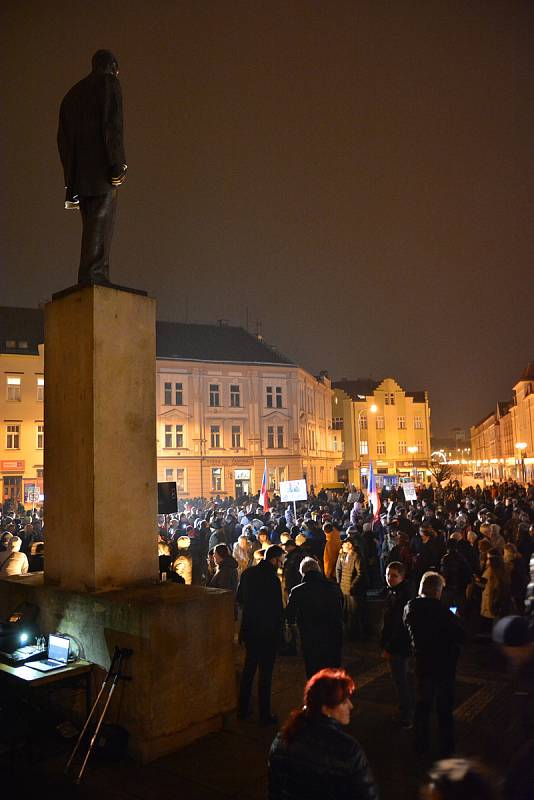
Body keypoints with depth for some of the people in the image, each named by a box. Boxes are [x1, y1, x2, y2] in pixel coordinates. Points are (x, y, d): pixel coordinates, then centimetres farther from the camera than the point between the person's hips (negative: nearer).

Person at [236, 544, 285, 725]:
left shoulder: (248, 573, -1)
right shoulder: (272, 578, -22)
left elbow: (239, 598, 10)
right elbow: (277, 608, -17)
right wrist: (278, 629, -5)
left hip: (249, 629, 7)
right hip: (267, 632, -6)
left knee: (248, 669, 19)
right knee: (265, 673, 5)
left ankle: (242, 710, 29)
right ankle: (265, 715, 15)